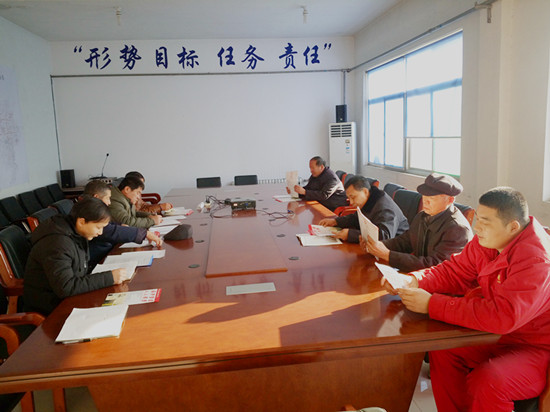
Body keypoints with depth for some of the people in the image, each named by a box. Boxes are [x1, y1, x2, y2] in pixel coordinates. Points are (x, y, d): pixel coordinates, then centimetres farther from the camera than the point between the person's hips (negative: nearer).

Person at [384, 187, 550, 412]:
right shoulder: (488, 240, -6)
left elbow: (502, 316, -36)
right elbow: (455, 271, 0)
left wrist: (432, 304, -34)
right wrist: (414, 280, -18)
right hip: (501, 334, 7)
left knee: (487, 381, -29)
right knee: (441, 348, -6)